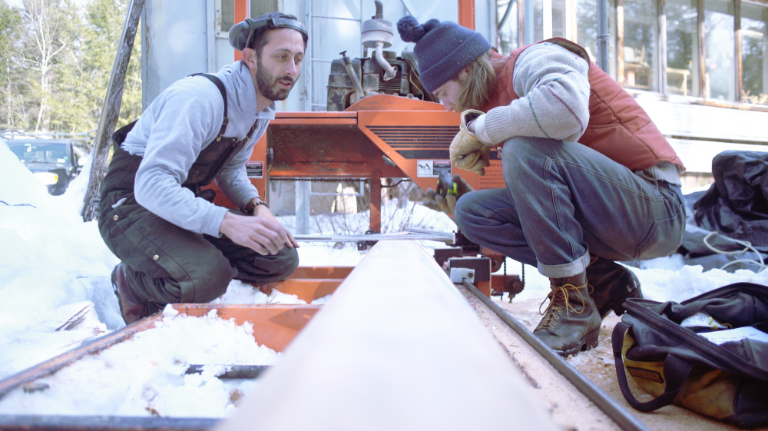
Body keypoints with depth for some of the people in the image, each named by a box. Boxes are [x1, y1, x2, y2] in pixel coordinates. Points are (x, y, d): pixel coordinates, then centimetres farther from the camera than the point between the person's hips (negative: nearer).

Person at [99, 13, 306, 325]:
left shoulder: (263, 108, 2)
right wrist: (226, 221, -45)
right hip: (133, 203, -8)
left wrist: (256, 206, -7)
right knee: (207, 277, -33)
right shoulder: (200, 97, -26)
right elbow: (151, 185, -34)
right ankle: (132, 280, 0)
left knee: (282, 258, -5)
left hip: (189, 203, 8)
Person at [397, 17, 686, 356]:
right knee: (471, 209, 0)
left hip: (657, 208, -9)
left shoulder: (535, 58, -12)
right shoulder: (502, 92, 13)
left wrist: (480, 128, -21)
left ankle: (574, 303, -18)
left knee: (526, 148, -29)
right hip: (603, 219, 9)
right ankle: (604, 283, 1)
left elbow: (566, 106, -37)